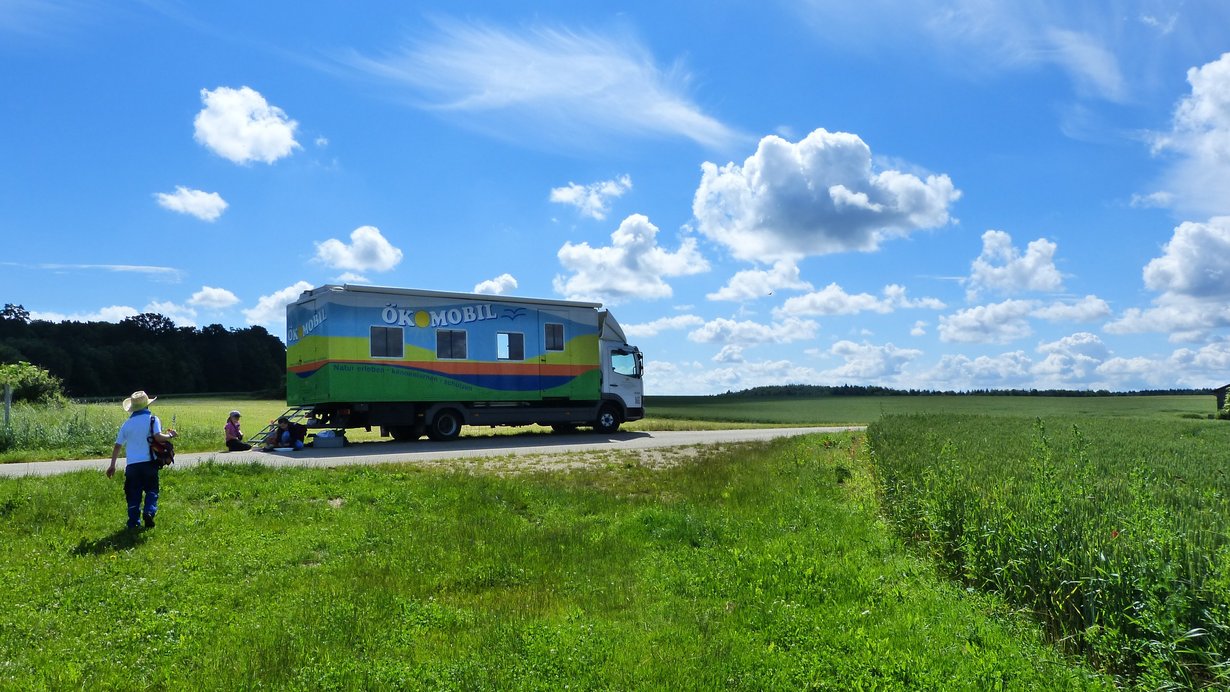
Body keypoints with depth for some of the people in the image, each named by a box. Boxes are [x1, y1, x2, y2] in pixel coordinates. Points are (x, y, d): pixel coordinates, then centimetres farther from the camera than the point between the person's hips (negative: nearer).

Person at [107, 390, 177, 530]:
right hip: (148, 461, -2)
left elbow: (117, 445, 13)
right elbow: (158, 437, -16)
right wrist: (170, 435, 4)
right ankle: (149, 511, -13)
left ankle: (133, 522, 8)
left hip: (131, 464, 3)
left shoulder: (127, 423, 11)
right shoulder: (152, 419, 0)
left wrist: (112, 465, 19)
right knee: (151, 489, 10)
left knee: (133, 494, 9)